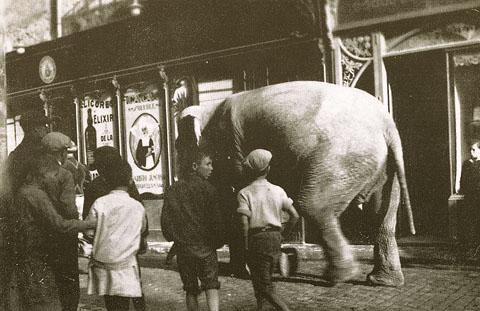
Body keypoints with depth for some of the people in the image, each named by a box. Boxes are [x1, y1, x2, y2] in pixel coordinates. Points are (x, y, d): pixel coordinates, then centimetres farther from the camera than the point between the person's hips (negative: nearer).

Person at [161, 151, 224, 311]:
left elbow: (165, 219, 3)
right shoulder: (207, 189, -8)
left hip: (183, 248, 3)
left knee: (190, 290, 16)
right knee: (211, 287, 1)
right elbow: (215, 219, -10)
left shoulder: (173, 189, 4)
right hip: (205, 247, -3)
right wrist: (218, 242, 5)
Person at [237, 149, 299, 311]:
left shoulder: (245, 193, -6)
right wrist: (282, 235, 14)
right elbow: (295, 216, 3)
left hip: (257, 239, -5)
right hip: (275, 238, 5)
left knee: (265, 287, 0)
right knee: (265, 279, 22)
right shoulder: (278, 191, 6)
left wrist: (246, 246, -7)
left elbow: (244, 222, -16)